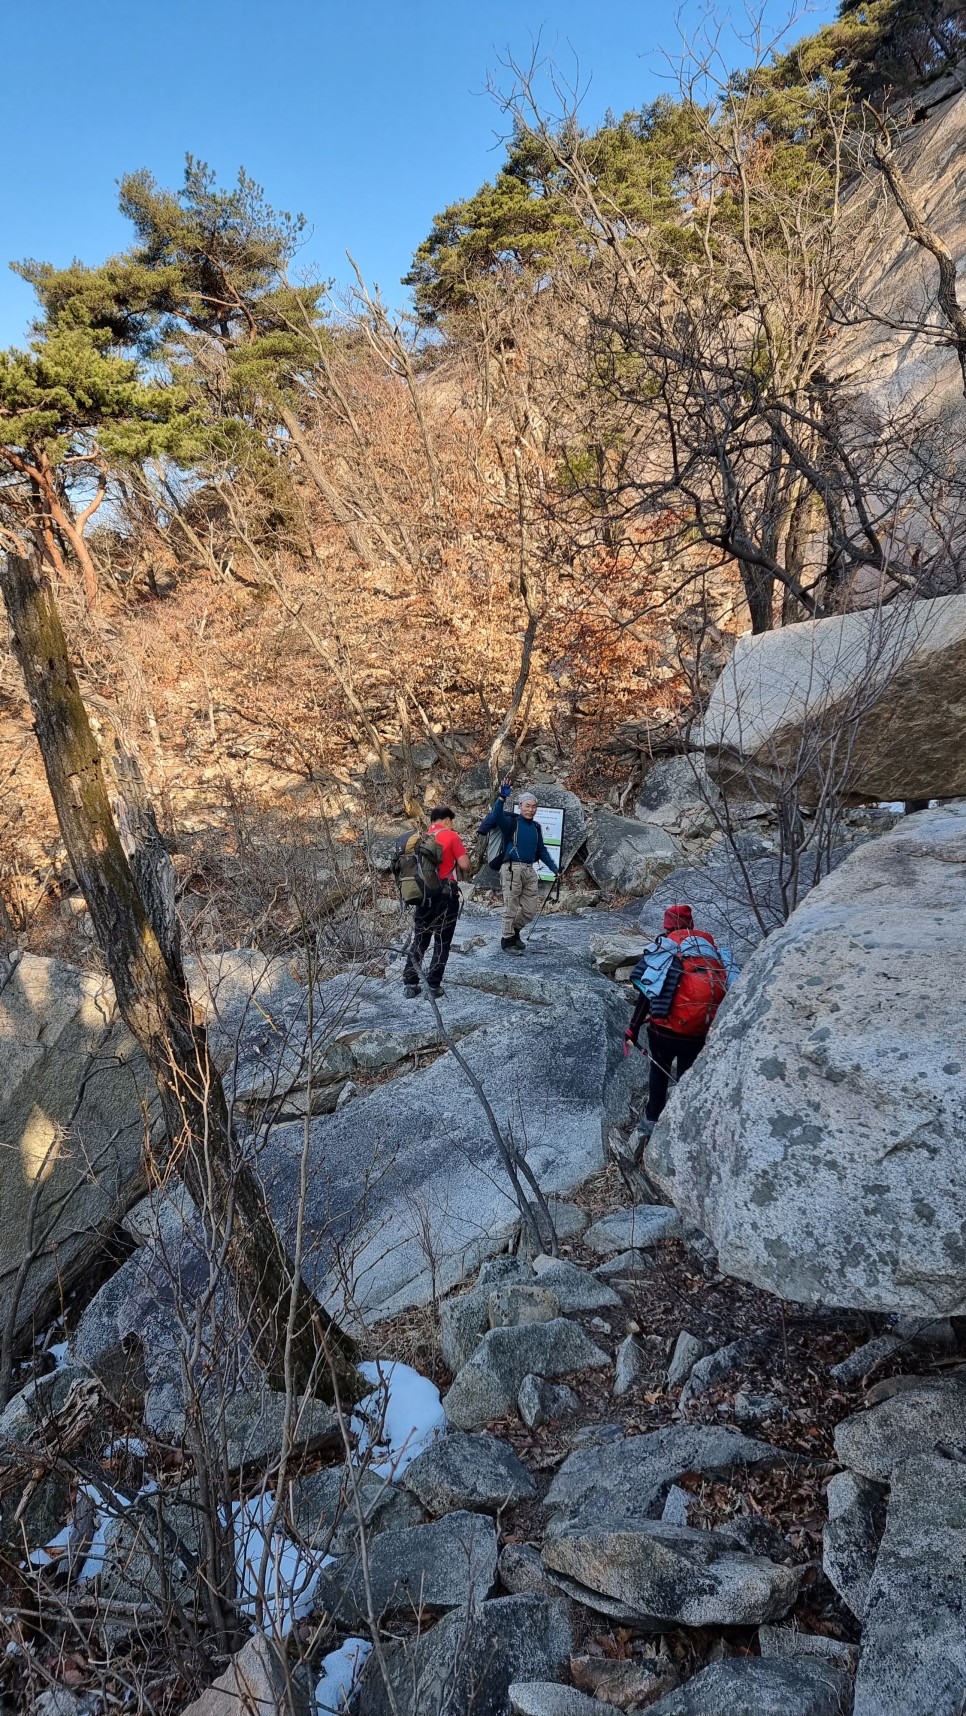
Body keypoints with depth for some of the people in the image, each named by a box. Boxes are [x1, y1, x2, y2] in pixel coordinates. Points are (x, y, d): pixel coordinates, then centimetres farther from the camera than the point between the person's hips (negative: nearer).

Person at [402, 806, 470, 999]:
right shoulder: (451, 836, -6)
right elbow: (464, 864, -10)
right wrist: (461, 872, 10)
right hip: (446, 894, -5)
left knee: (419, 939, 13)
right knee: (442, 942, 4)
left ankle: (409, 984, 11)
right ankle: (434, 986, 4)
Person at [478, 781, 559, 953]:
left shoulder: (536, 827, 16)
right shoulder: (511, 822, -2)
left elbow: (542, 851, 23)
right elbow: (496, 817, -23)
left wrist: (554, 868, 19)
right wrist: (502, 798, -37)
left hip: (529, 870, 6)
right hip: (512, 869, -6)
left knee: (531, 909, 10)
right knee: (511, 908, -1)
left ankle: (514, 931, 33)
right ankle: (506, 940, 13)